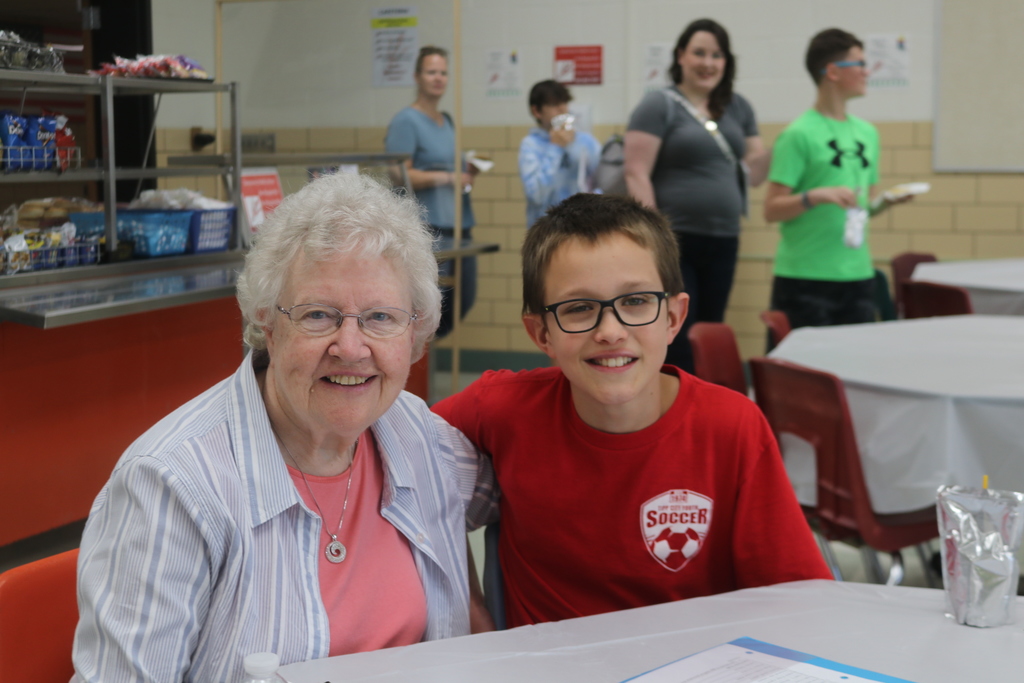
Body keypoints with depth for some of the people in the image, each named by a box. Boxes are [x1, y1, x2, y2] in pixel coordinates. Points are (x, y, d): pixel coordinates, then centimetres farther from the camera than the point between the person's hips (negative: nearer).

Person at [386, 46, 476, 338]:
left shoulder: (447, 121, 18)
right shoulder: (406, 121, -7)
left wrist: (470, 172, 5)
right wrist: (447, 177, -19)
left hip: (458, 223, 8)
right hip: (428, 225, -8)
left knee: (463, 299, 9)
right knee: (433, 300, -10)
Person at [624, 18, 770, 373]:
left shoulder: (738, 108, 13)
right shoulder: (659, 105, -4)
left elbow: (753, 173, 14)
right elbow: (636, 173, -11)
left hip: (723, 243, 6)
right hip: (673, 243, -6)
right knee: (675, 342, -5)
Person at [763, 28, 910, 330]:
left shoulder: (867, 133, 13)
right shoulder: (799, 134, -8)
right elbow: (771, 210, -10)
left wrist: (883, 202, 1)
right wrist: (816, 196, -24)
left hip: (858, 275, 6)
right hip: (805, 279, -6)